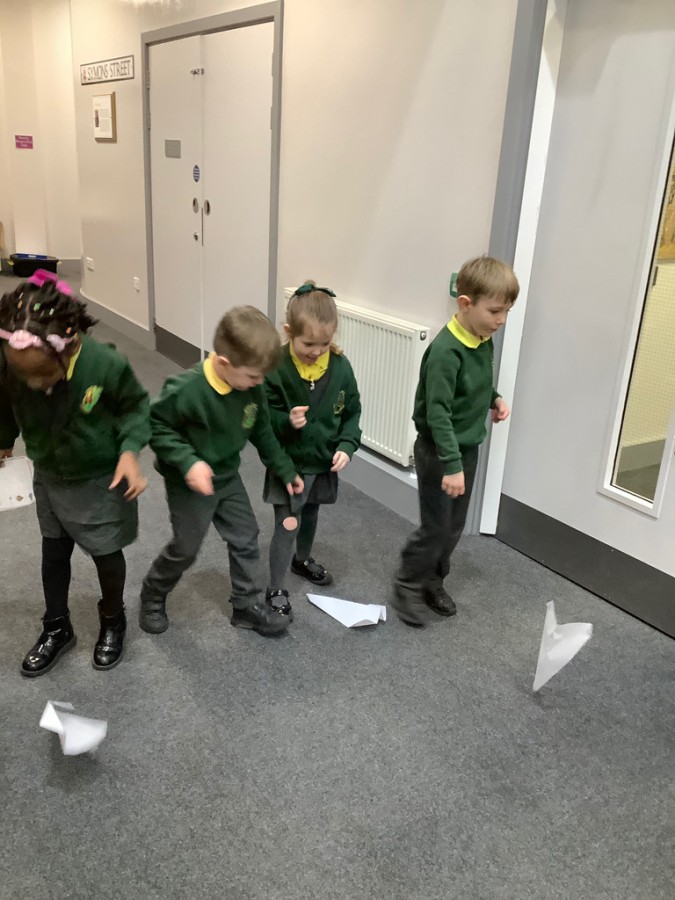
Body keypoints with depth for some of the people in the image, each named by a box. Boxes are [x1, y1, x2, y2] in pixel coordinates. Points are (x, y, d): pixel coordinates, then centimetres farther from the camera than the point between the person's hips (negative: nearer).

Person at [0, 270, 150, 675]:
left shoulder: (106, 365, -34)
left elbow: (136, 407, -13)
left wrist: (130, 450, -27)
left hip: (101, 479, -3)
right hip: (49, 476, 3)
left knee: (106, 554, 15)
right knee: (54, 552, 19)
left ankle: (113, 622, 42)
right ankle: (57, 628, 42)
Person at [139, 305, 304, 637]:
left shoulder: (252, 389, -12)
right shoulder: (186, 389, -31)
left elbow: (262, 432, 3)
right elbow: (156, 426, -20)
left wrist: (285, 470, 8)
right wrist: (187, 462, -31)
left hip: (227, 477, 6)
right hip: (189, 483, -6)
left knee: (246, 538, 12)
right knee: (185, 548, 9)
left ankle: (247, 604, 29)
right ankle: (152, 597, 36)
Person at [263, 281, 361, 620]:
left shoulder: (340, 366, -11)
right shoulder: (276, 368, -22)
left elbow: (352, 412, -1)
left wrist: (346, 446, -14)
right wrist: (286, 421, -34)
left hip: (324, 461, 5)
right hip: (288, 463, -4)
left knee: (311, 514, 26)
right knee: (287, 525, -3)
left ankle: (303, 559, 51)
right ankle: (276, 590, 14)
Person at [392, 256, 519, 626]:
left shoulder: (484, 340, 1)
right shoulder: (446, 351, -25)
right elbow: (438, 413, -27)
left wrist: (493, 399, 1)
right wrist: (450, 465, -29)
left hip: (468, 447, 8)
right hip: (437, 451, -8)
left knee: (454, 527, 16)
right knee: (435, 528, -1)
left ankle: (432, 580, 32)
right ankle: (408, 585, 19)